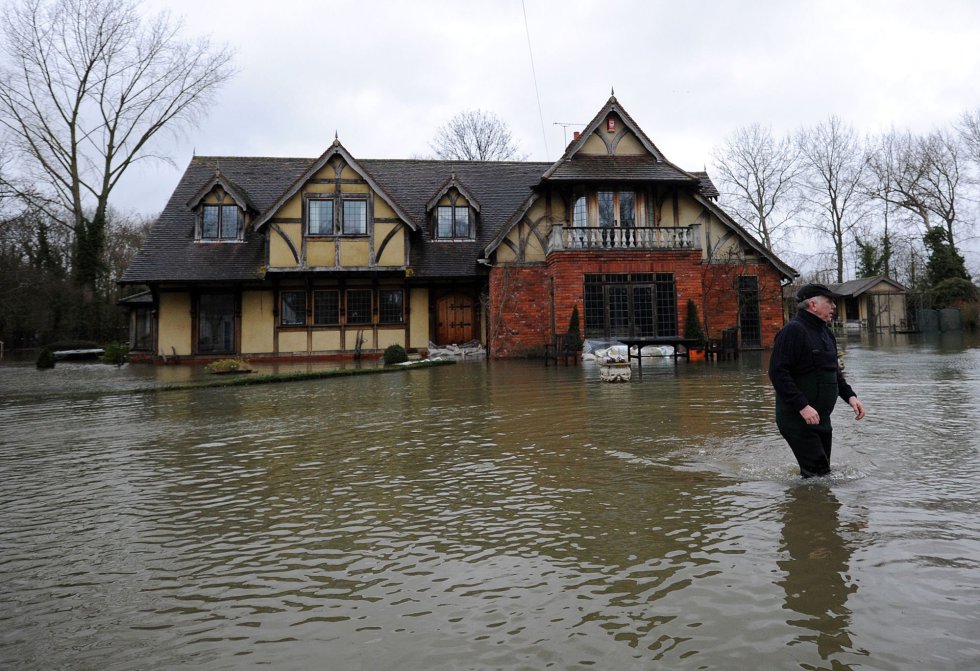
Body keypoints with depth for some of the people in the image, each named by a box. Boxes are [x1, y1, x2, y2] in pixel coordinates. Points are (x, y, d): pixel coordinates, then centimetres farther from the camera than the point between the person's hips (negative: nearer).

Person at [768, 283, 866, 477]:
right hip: (797, 419, -9)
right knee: (818, 473, -10)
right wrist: (802, 406, -27)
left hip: (821, 419, 9)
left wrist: (850, 396, 8)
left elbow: (834, 372, 25)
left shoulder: (825, 333, 16)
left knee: (823, 473, 14)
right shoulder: (794, 330, -15)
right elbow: (777, 372, -23)